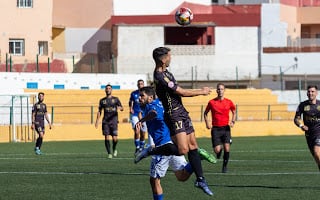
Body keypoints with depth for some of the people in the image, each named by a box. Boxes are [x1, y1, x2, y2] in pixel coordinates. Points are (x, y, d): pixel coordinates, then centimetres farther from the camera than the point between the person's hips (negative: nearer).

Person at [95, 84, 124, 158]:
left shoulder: (115, 99, 9)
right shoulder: (102, 100, 13)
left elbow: (122, 108, 6)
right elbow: (99, 111, 16)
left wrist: (120, 108, -19)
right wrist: (97, 121, 7)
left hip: (114, 121, -1)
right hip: (105, 121, 1)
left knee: (114, 138, -9)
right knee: (107, 137, -8)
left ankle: (114, 149, 21)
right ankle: (109, 153, 0)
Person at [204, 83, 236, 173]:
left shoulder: (229, 102, 3)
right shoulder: (212, 102, 0)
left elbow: (234, 112, 19)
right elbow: (205, 113, 14)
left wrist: (233, 121, 3)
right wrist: (207, 123, -1)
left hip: (226, 128, 1)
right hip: (215, 128, -1)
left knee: (227, 148, -13)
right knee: (217, 150, -10)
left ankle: (225, 166, 4)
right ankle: (220, 150, 29)